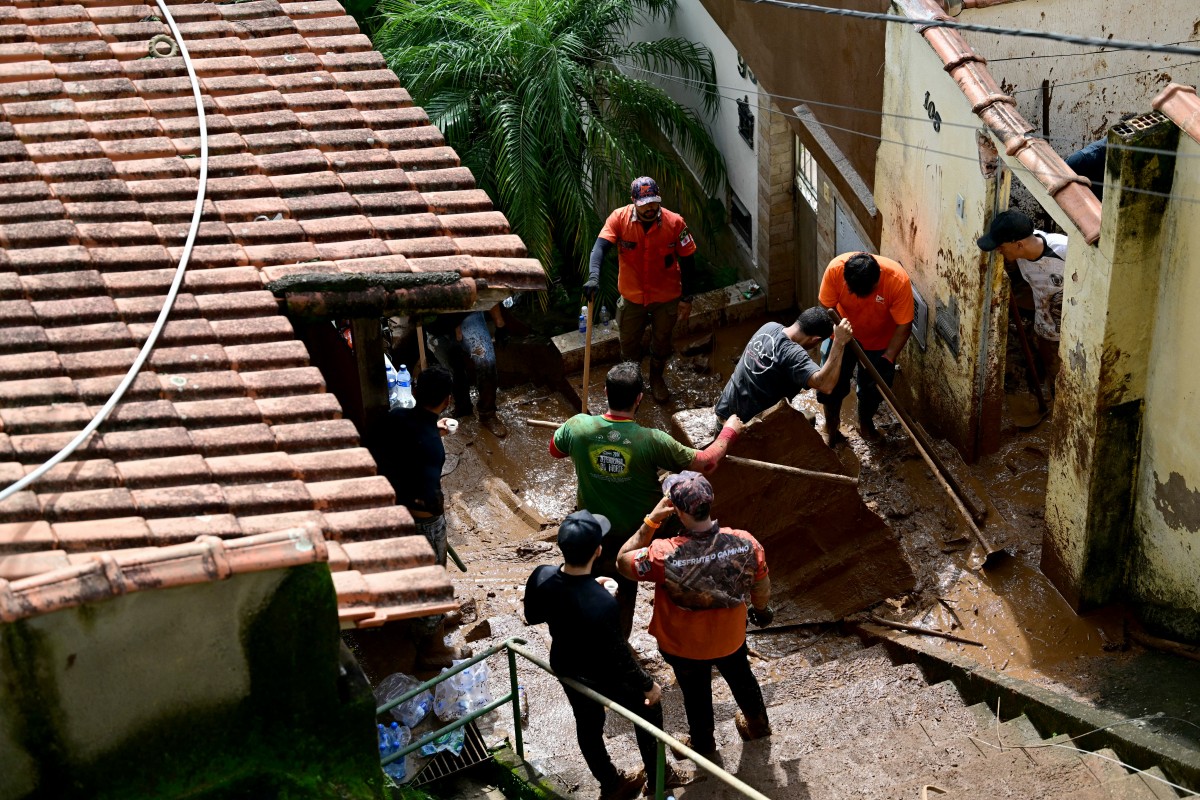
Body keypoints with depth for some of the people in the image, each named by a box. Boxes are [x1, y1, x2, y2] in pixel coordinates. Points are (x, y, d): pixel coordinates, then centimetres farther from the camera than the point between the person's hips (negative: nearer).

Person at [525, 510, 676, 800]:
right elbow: (619, 657, -28)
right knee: (648, 709, 24)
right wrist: (648, 685, -10)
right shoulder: (602, 604, -42)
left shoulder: (541, 577, -25)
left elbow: (532, 617, -3)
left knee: (587, 724, 29)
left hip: (565, 669, 5)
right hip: (604, 677, -5)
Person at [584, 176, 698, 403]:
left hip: (666, 297, 0)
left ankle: (657, 377, 49)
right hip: (632, 297, 0)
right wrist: (594, 276, -50)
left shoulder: (674, 222, -20)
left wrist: (686, 298, -8)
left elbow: (687, 261, -11)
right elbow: (600, 246, -31)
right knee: (629, 342, 18)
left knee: (661, 341, 21)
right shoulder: (619, 218, -20)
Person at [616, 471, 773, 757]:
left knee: (696, 693, 28)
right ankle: (757, 724, 59)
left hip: (684, 647, -2)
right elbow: (762, 588, -12)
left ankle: (703, 743, 54)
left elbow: (623, 561, -20)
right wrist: (762, 610, 11)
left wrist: (651, 520, -24)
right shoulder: (745, 543, -31)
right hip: (730, 638, 2)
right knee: (741, 678, 33)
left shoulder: (664, 556, -40)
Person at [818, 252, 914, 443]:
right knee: (831, 383, 4)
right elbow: (827, 309, -18)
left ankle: (865, 422, 41)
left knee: (873, 388, 10)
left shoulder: (898, 280, -35)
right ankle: (831, 427, 31)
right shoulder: (835, 269, -33)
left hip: (879, 342, 0)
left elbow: (904, 326, -26)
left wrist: (887, 359, -33)